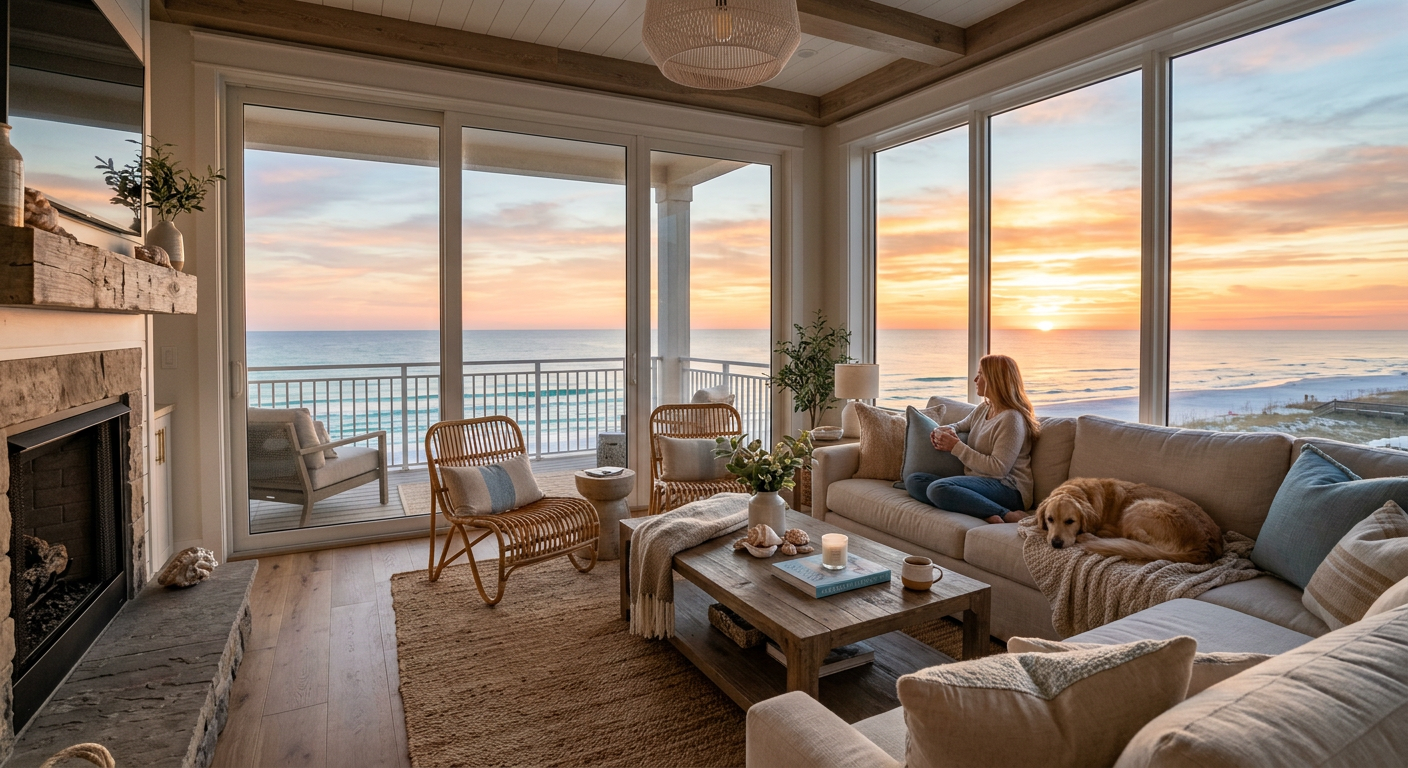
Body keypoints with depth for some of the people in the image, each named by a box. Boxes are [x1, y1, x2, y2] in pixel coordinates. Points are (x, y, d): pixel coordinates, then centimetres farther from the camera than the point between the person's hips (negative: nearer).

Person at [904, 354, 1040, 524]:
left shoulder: (1011, 418, -12)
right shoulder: (982, 409, 15)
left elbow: (998, 468, -19)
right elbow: (960, 425, 35)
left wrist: (956, 446, -13)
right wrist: (946, 430, 9)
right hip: (976, 480, 10)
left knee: (938, 489, -34)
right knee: (913, 480, -8)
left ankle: (1007, 515, -25)